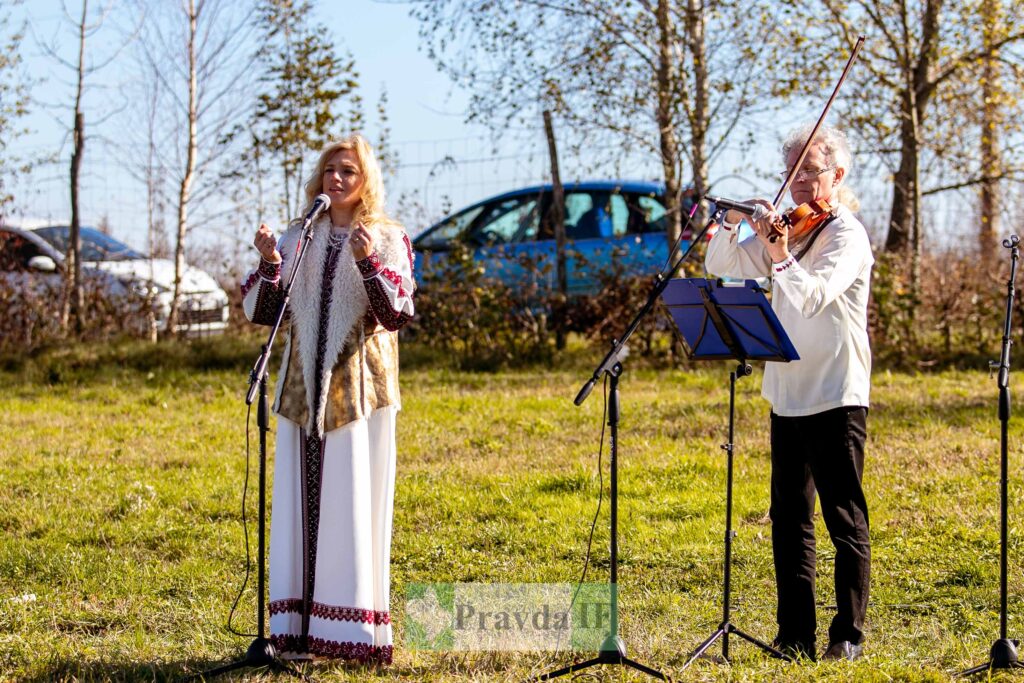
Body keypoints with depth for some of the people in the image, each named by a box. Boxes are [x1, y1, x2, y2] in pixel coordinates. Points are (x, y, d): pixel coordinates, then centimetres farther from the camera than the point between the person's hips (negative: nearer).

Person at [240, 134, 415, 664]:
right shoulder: (298, 238, 11)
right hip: (304, 389, 3)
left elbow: (397, 313, -9)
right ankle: (299, 628, 6)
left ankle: (353, 629, 1)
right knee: (301, 504, 2)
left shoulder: (387, 240, 2)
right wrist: (268, 265, -10)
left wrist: (368, 264, -23)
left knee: (354, 505, -3)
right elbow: (261, 313, 7)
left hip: (359, 388, -3)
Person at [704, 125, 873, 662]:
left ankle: (848, 634, 6)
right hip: (787, 395, 7)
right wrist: (732, 225, -6)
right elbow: (721, 267, 10)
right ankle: (795, 634, 16)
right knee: (789, 518, 9)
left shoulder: (847, 235, -10)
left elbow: (816, 295, -26)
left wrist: (781, 259, -38)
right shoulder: (786, 229, 11)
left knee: (845, 518, -1)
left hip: (836, 396, -7)